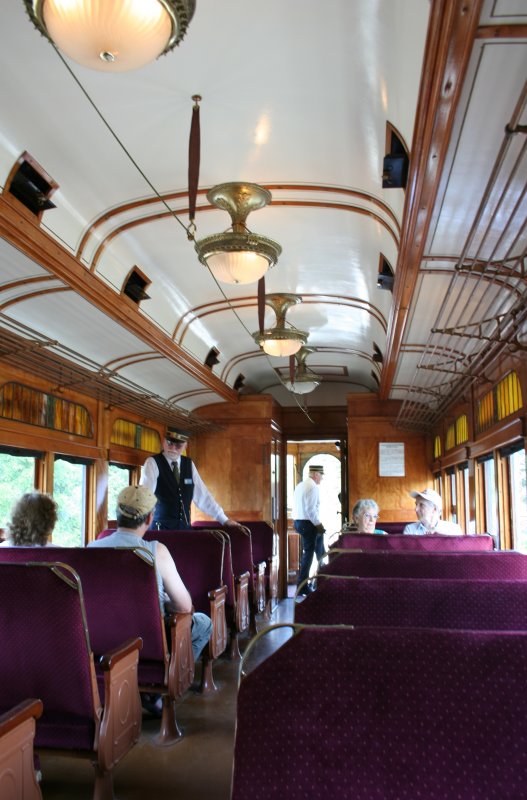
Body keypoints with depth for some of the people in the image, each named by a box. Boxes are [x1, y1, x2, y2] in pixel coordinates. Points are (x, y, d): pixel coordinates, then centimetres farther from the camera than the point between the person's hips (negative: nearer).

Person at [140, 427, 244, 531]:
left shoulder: (189, 464, 7)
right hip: (160, 527, -4)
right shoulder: (153, 462, -7)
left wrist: (224, 519, 7)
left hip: (185, 526, 4)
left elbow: (201, 495, 10)